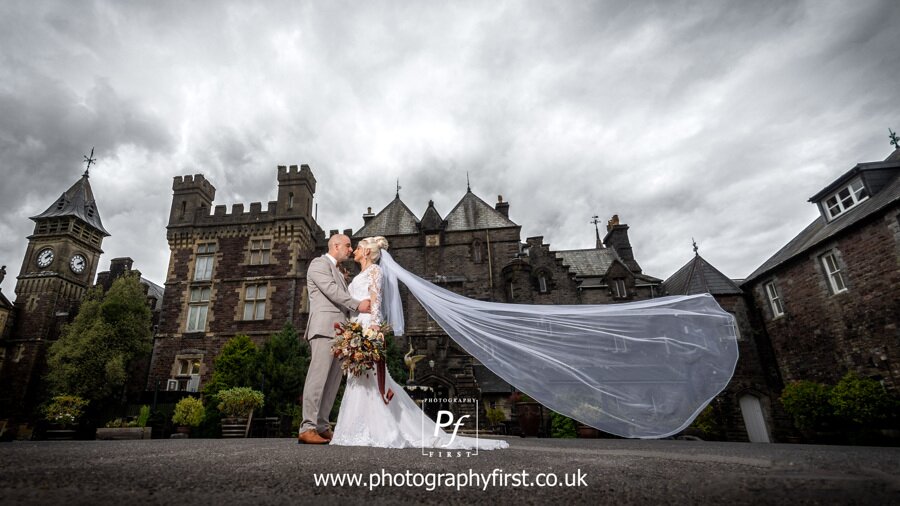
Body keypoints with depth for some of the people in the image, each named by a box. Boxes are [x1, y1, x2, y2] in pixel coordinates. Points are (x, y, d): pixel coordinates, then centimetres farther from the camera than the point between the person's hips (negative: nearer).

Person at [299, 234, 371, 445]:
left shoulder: (338, 272, 29)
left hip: (339, 330, 9)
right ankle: (307, 428, -11)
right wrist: (357, 305, -15)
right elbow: (331, 291, -11)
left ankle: (322, 427, 6)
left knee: (333, 380, 3)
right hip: (325, 327, -9)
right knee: (318, 376, -13)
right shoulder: (319, 263, 3)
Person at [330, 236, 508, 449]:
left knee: (370, 374, -14)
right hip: (357, 327, 9)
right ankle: (366, 429, 6)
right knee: (360, 376, 4)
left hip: (368, 325, -9)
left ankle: (383, 430, -12)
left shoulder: (374, 270, 1)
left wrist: (374, 325, -23)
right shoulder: (360, 275, 26)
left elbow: (376, 300, -11)